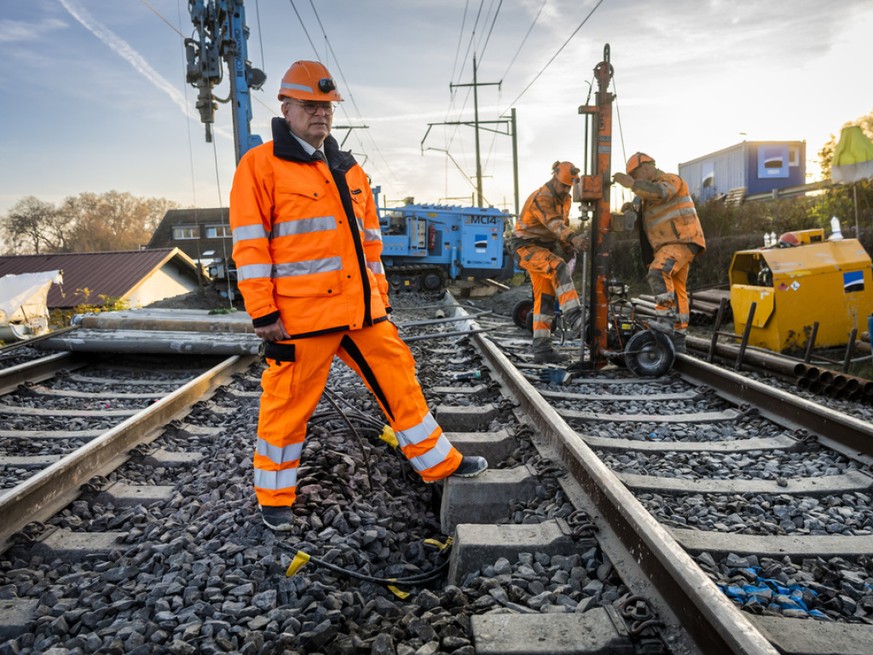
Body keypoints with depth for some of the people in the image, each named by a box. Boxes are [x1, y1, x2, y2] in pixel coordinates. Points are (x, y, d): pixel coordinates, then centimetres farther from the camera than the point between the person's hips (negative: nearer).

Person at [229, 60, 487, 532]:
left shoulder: (348, 170, 17)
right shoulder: (260, 165, -3)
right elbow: (249, 244, -9)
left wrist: (380, 294, 17)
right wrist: (262, 313, -13)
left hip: (362, 310, 6)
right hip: (301, 313, -6)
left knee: (399, 379, 12)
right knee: (289, 402, 3)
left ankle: (439, 462, 28)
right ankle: (274, 497, 24)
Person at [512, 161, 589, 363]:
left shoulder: (565, 200, 8)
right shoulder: (542, 197, -21)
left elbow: (563, 224, 19)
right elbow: (554, 224, -40)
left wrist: (568, 247, 1)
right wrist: (573, 238, -57)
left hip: (546, 248, 9)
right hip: (527, 247, -9)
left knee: (545, 297, 3)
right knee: (558, 268, -34)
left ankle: (541, 349, 4)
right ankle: (574, 317, -42)